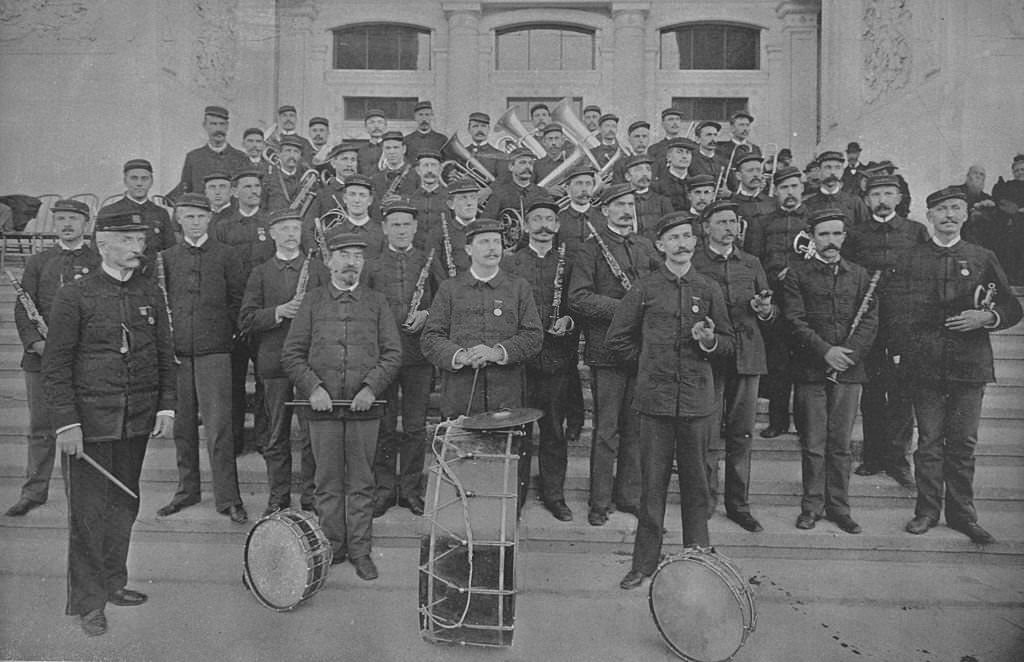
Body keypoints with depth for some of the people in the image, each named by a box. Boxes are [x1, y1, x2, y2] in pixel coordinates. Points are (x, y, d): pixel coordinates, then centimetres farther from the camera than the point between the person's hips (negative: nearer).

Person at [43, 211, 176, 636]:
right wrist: (66, 423, -11)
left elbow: (165, 356, 12)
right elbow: (55, 366, -6)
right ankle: (88, 602, 15)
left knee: (124, 506, 14)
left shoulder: (150, 294, 8)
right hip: (89, 424, -4)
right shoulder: (75, 296, -5)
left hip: (137, 424, 4)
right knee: (88, 513, 2)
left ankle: (114, 583, 30)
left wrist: (166, 407, 4)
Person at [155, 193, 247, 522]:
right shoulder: (166, 258, 12)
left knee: (218, 427, -6)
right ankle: (186, 490, 24)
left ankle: (228, 498, 1)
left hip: (214, 351, -3)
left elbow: (238, 300, 5)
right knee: (182, 426, 10)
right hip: (176, 353, 3)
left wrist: (224, 331, -2)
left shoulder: (225, 255, 5)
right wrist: (167, 339, 4)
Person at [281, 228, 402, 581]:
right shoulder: (312, 301, 8)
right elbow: (291, 353, 4)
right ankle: (332, 547, 22)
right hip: (323, 406, 0)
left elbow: (393, 353, 3)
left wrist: (372, 387, -10)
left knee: (361, 482, 6)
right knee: (328, 482, 8)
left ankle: (360, 550, 17)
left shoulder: (376, 302, 8)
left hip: (364, 406, 0)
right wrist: (312, 388, -10)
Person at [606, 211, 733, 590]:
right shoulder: (645, 288, 4)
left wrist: (709, 341, -9)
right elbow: (616, 339, 9)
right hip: (656, 398, -1)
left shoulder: (709, 289, 8)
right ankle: (645, 562, 15)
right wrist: (648, 361, 8)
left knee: (695, 480, 8)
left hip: (697, 398, 1)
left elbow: (728, 344, 11)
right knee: (653, 481, 4)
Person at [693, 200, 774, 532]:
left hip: (747, 356, 4)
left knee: (742, 435, 9)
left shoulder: (751, 264, 15)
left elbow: (771, 315, 16)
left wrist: (766, 311, -6)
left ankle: (739, 504, 21)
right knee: (708, 437, 0)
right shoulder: (691, 264, 0)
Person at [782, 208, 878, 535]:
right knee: (813, 443, 3)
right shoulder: (797, 274, 4)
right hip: (810, 370, -2)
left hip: (848, 370, 2)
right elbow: (795, 320, -5)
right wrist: (825, 351, -15)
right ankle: (812, 505, 15)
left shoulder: (860, 275, 14)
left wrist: (850, 352, -10)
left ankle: (839, 507, 18)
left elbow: (870, 320, 6)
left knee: (840, 443, 7)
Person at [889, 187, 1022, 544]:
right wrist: (899, 353, -5)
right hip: (924, 364, 0)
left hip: (970, 363, 1)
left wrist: (986, 317, -11)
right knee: (929, 441, 4)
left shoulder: (983, 258, 10)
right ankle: (927, 511, 15)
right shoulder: (911, 259, 8)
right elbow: (898, 311, 5)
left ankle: (962, 514, 18)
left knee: (963, 443, 6)